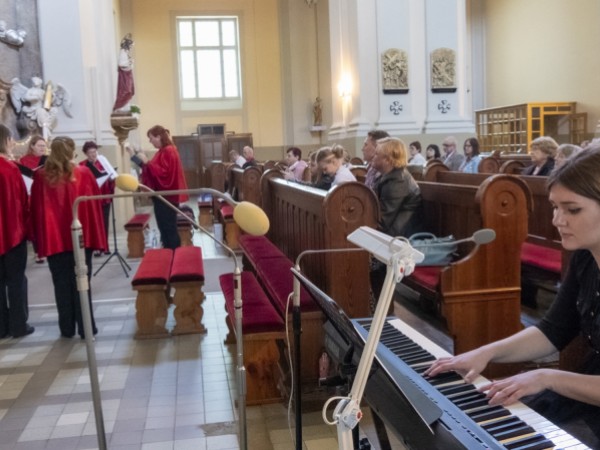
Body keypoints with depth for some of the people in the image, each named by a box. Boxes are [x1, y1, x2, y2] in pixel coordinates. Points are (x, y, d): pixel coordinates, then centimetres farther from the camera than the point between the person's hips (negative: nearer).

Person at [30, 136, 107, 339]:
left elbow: (36, 209, 4)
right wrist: (95, 236, 9)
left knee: (61, 284, 9)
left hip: (53, 238, 1)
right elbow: (95, 204, 1)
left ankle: (67, 328, 15)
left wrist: (39, 239, 12)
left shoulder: (41, 176, 0)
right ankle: (85, 327, 6)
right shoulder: (83, 173, -2)